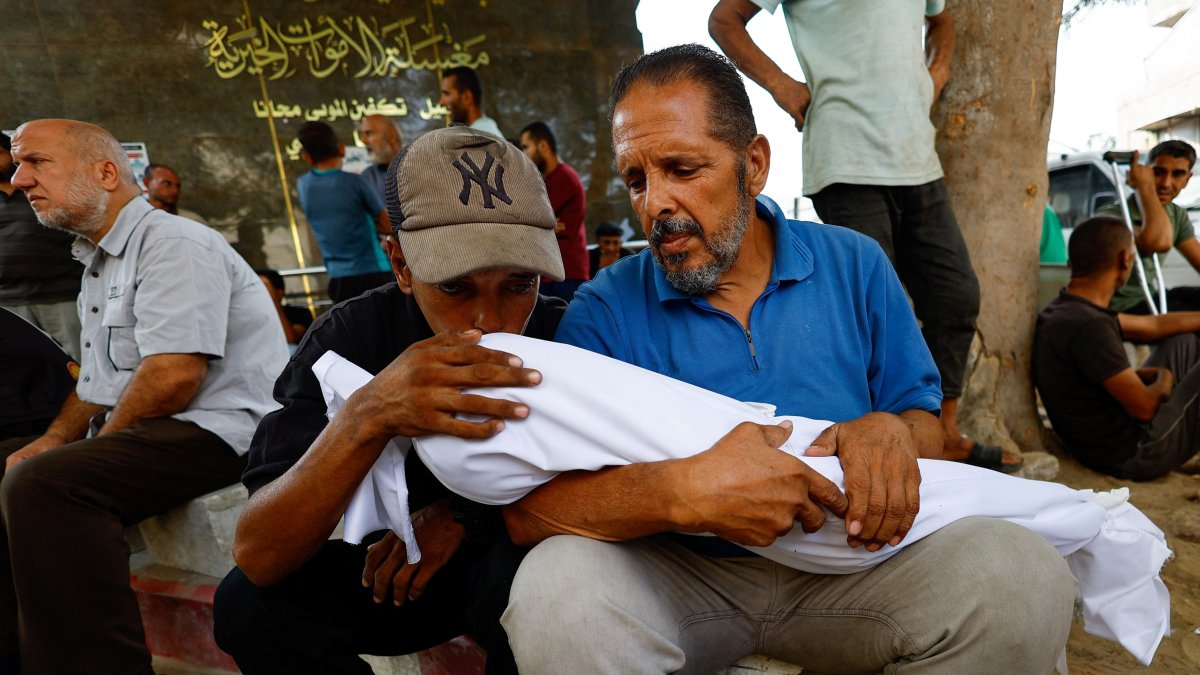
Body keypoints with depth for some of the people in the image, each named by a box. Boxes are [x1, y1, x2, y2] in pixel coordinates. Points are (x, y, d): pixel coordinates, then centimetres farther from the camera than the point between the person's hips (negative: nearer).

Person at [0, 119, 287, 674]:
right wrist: (53, 440, 6)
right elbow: (99, 381, 24)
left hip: (220, 430, -11)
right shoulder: (99, 260, 20)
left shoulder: (172, 242, -12)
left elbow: (172, 376, -23)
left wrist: (99, 443, -10)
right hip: (146, 433, 11)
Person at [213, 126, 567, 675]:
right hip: (403, 566, 2)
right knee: (247, 603, -20)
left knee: (521, 580, -33)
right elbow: (256, 558, -26)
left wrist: (466, 512, -27)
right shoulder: (350, 337, -19)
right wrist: (367, 417, -44)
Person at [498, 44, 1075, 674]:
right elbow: (524, 508, -17)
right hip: (677, 576, -1)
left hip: (845, 567, 3)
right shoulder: (604, 311, -8)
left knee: (1026, 580, -23)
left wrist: (891, 432, -19)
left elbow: (924, 422, 7)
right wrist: (684, 491, -35)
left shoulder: (854, 266, 1)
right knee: (556, 594, -33)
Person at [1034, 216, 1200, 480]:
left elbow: (1152, 325, 16)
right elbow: (1144, 407, -23)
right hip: (1133, 455, -10)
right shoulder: (1089, 326, -29)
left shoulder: (1064, 310, 2)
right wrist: (1164, 380, -1)